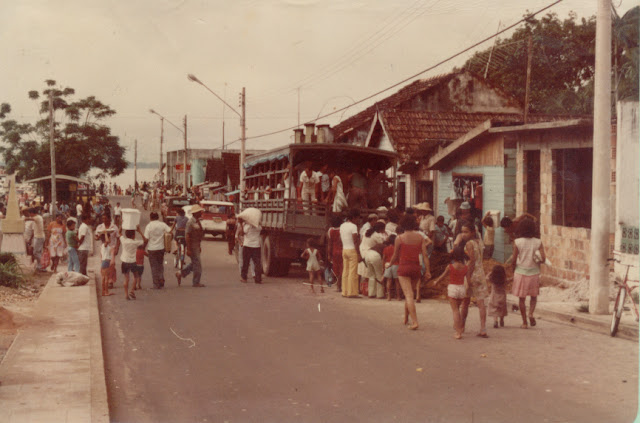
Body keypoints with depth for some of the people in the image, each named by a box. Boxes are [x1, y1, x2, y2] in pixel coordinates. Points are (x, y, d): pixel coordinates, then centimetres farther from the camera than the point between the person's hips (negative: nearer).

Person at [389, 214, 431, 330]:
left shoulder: (399, 238, -5)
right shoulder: (420, 237, 3)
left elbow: (395, 256, 3)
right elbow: (425, 255, -2)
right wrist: (427, 270, 0)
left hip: (403, 267, -4)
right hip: (416, 268, 4)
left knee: (409, 295, -7)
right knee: (409, 293, 22)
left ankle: (414, 322, -16)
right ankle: (406, 318, 30)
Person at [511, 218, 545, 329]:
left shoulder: (517, 242, -8)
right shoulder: (538, 242, -6)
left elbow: (514, 260, -7)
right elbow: (543, 258, -12)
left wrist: (513, 272, 8)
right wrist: (537, 262, 9)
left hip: (520, 272, -1)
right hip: (534, 272, 1)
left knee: (522, 298, 10)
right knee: (534, 296, 18)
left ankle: (524, 322, 12)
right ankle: (531, 313, -8)